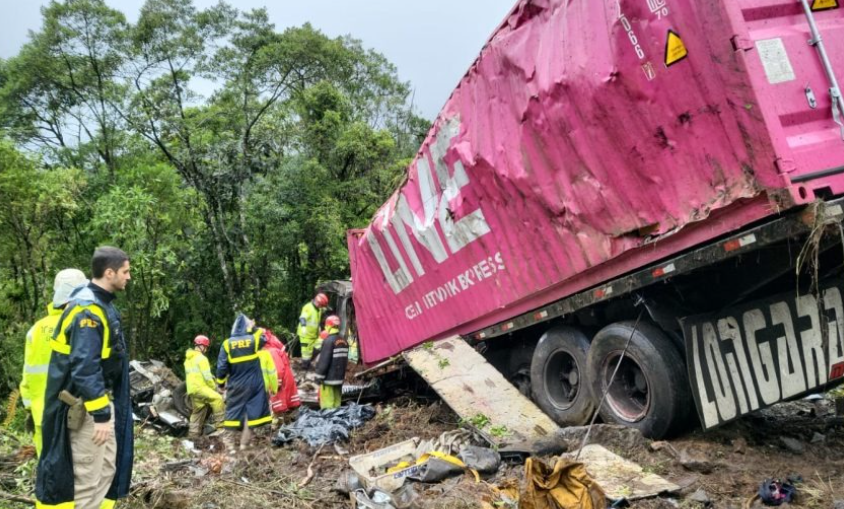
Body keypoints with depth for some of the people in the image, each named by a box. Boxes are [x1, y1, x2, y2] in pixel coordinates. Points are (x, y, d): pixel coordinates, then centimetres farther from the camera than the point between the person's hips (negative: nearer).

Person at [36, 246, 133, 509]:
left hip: (101, 398, 10)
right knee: (89, 476, -4)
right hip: (86, 405, -10)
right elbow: (84, 367, -27)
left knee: (107, 470, 16)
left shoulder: (100, 304, 10)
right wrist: (100, 414, -26)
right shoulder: (88, 309, -21)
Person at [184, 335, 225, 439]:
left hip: (191, 389, 10)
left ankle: (193, 434, 17)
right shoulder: (201, 358, -11)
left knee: (198, 411, 15)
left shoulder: (188, 359, 20)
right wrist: (214, 386, -2)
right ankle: (220, 423, -20)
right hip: (200, 387, -10)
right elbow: (207, 376, -15)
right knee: (217, 399, -17)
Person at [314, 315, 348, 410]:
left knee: (327, 403, -4)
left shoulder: (328, 341, -15)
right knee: (337, 401, 13)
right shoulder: (344, 341, 11)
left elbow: (324, 360, -18)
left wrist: (319, 376, -11)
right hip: (339, 377, 8)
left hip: (329, 378, -8)